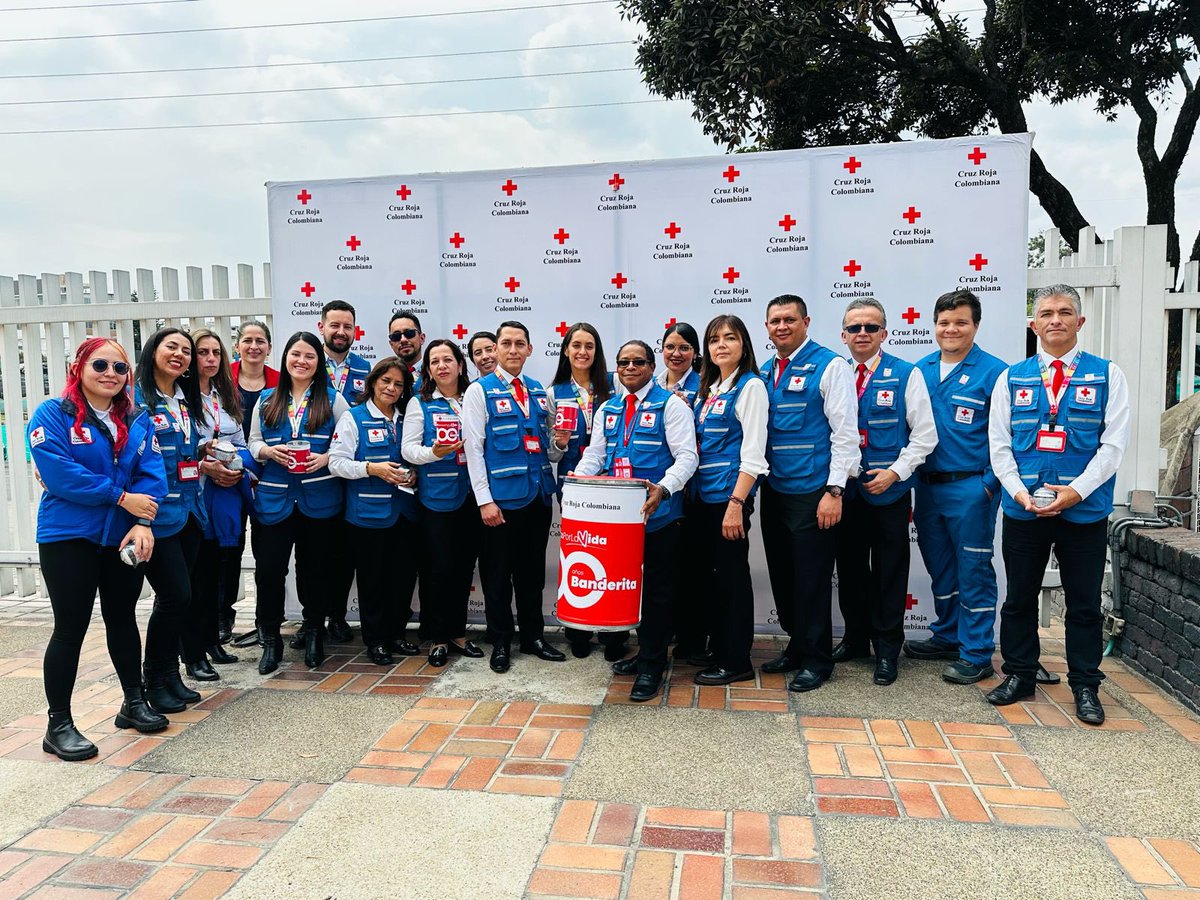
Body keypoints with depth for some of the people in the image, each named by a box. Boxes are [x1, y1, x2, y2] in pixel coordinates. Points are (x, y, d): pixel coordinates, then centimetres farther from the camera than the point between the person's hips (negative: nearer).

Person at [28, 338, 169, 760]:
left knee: (122, 619, 16)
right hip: (68, 538, -4)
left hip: (123, 537, 5)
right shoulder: (52, 414, -7)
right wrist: (121, 497, -18)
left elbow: (152, 473, -3)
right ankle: (58, 724, 14)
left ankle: (133, 702, 30)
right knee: (70, 628, 1)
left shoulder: (137, 420, 6)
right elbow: (58, 473, -19)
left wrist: (143, 522, -18)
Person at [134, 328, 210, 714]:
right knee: (176, 596, -6)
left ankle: (170, 675, 24)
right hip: (158, 513, -7)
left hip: (188, 508, 7)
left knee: (177, 598, 12)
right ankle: (155, 680, 12)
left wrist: (203, 456, 8)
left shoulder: (187, 402, 15)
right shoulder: (135, 398, -8)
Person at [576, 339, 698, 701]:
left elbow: (687, 456, -10)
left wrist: (663, 488, -26)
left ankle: (651, 666, 13)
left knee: (658, 589, 2)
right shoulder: (607, 409, 16)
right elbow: (594, 455, 16)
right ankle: (645, 652, 27)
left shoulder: (670, 404, -2)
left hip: (659, 513, -5)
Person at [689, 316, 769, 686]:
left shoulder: (750, 386, -7)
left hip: (730, 495, -7)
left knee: (731, 575, 0)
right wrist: (688, 491, 9)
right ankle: (718, 650, 26)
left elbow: (752, 452, -14)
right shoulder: (708, 390, 15)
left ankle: (736, 661, 12)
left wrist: (736, 503, -20)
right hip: (701, 495, 8)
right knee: (708, 573, 13)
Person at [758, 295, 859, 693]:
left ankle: (817, 659, 17)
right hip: (774, 489, 7)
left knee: (812, 577, 1)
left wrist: (834, 490, -16)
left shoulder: (828, 366, -7)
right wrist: (756, 479, 10)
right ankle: (797, 647, 31)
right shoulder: (765, 372, 12)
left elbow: (845, 432, -11)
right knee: (781, 573, 14)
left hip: (811, 491, -6)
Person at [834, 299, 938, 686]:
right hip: (844, 491, 3)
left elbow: (924, 435, -4)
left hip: (888, 491, -3)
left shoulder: (906, 374, -3)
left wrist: (895, 471, -13)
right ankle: (855, 637, 30)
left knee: (888, 573, 6)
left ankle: (887, 649, 19)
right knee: (849, 568, 14)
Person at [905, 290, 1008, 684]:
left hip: (970, 489, -5)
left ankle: (976, 654, 13)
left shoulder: (993, 372, -7)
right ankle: (947, 637, 33)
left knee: (974, 573, 2)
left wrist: (990, 484, -13)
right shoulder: (920, 370, 8)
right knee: (940, 569, 17)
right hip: (927, 487, 6)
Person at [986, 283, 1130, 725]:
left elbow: (1114, 444, -4)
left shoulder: (1107, 375, 3)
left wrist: (1075, 490, -15)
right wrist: (1019, 491, -11)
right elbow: (999, 444, 3)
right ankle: (1019, 675, 26)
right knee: (1019, 598, 11)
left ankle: (1085, 687, 23)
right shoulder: (1011, 378, 6)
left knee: (1084, 603, 9)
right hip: (1023, 509, 1)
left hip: (1085, 510, -1)